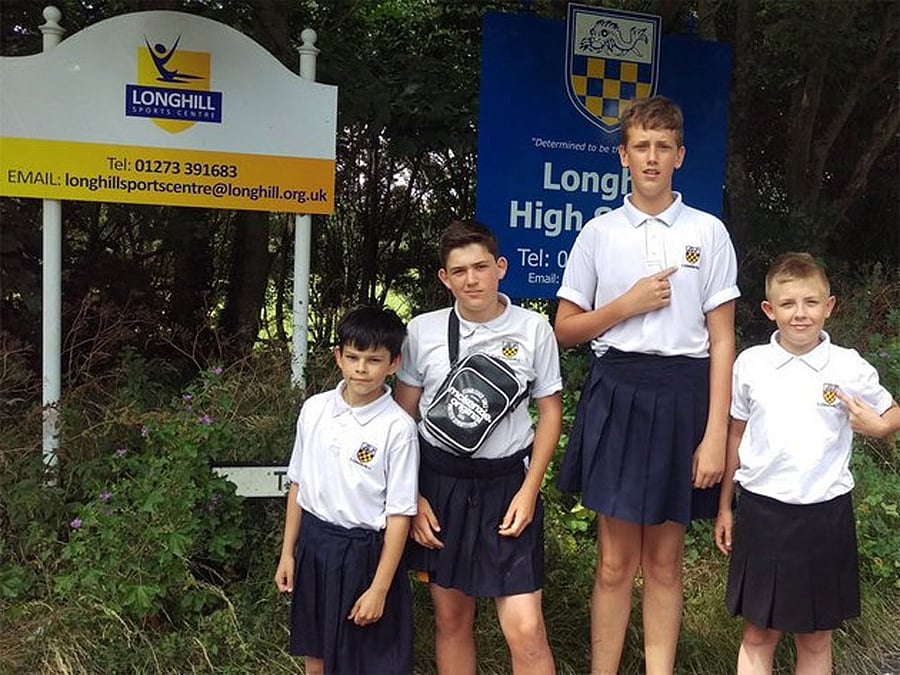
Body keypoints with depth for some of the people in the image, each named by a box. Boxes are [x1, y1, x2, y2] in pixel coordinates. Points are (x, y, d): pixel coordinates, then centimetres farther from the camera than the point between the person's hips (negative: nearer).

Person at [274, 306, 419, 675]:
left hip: (366, 552, -5)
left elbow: (399, 514, -14)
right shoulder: (314, 409, -1)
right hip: (314, 543, 5)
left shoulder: (398, 427, -16)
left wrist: (379, 589, -14)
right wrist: (288, 552, 10)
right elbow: (298, 484, 8)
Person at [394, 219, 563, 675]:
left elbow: (550, 412, 3)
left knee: (525, 629, -6)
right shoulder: (423, 331, -2)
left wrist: (529, 489, -4)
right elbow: (402, 416, 5)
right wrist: (411, 496, 0)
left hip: (507, 481, -1)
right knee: (451, 619, 13)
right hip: (438, 481, 2)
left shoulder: (533, 329, -4)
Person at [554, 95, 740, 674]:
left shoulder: (708, 233, 3)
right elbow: (565, 331, 8)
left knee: (664, 562, 10)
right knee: (616, 561, 6)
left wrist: (715, 435, -6)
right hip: (616, 392, 0)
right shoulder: (598, 233, 5)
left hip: (682, 394, 0)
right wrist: (626, 305, -9)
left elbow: (722, 340, 0)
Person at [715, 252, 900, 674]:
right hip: (762, 510, 0)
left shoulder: (849, 367, -5)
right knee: (758, 635, 9)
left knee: (815, 639, 12)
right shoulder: (750, 364, -2)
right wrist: (724, 507, 11)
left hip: (824, 514, 0)